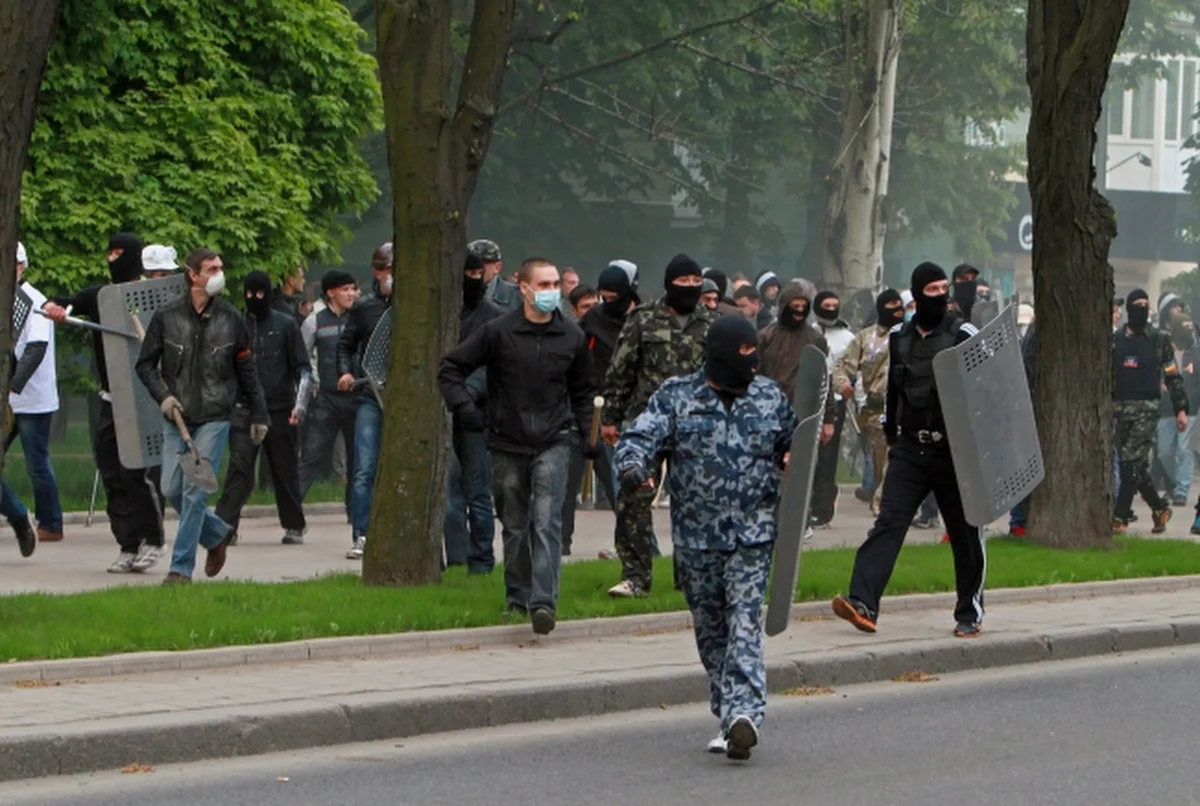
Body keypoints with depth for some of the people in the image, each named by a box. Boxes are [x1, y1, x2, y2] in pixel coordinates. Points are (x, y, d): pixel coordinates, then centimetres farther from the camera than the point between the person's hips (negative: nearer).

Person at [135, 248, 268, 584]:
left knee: (195, 490, -9)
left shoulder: (231, 319, 3)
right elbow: (145, 364, 7)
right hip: (176, 418, 2)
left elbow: (246, 370, 10)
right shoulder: (166, 317, 1)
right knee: (172, 490, 1)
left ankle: (182, 567, -4)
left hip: (214, 418, -2)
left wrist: (258, 415, 12)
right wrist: (163, 396, -8)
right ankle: (218, 534, 26)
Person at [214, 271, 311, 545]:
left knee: (285, 470, 7)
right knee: (239, 466, -11)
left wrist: (299, 404, -6)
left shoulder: (285, 325, 4)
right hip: (244, 409, 1)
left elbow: (303, 368, 5)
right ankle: (226, 524, -15)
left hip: (279, 410, -1)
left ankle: (294, 525, 18)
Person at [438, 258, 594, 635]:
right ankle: (517, 597, 24)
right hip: (507, 444, 0)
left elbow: (582, 390, 19)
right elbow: (451, 368, 2)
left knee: (546, 521, -14)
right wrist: (464, 408, -9)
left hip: (553, 443, 0)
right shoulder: (498, 332, -4)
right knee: (514, 526, 10)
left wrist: (585, 431, 10)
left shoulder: (572, 337, 4)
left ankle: (543, 602, -21)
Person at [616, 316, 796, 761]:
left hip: (753, 536, -1)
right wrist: (633, 467, -29)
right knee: (709, 627, 9)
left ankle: (743, 711, -24)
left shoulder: (770, 397, 9)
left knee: (745, 623, -15)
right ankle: (731, 716, 20)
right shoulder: (676, 397, 1)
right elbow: (640, 436, -8)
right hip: (696, 538, 1)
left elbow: (792, 440, 23)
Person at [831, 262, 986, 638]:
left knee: (965, 533, 5)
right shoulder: (899, 337, 10)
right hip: (909, 449, 3)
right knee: (888, 523, -10)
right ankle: (862, 603, -18)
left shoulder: (963, 335, -2)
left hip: (953, 451, -3)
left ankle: (970, 614, 17)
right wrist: (891, 434, 23)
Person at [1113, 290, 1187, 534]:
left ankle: (1120, 518, -9)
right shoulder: (1115, 340, 10)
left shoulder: (1160, 340, 5)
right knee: (1137, 466, 4)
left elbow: (1173, 377, 6)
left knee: (1131, 464, -12)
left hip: (1146, 410, -3)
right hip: (1119, 409, 3)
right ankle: (1160, 508, 21)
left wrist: (1181, 409, 2)